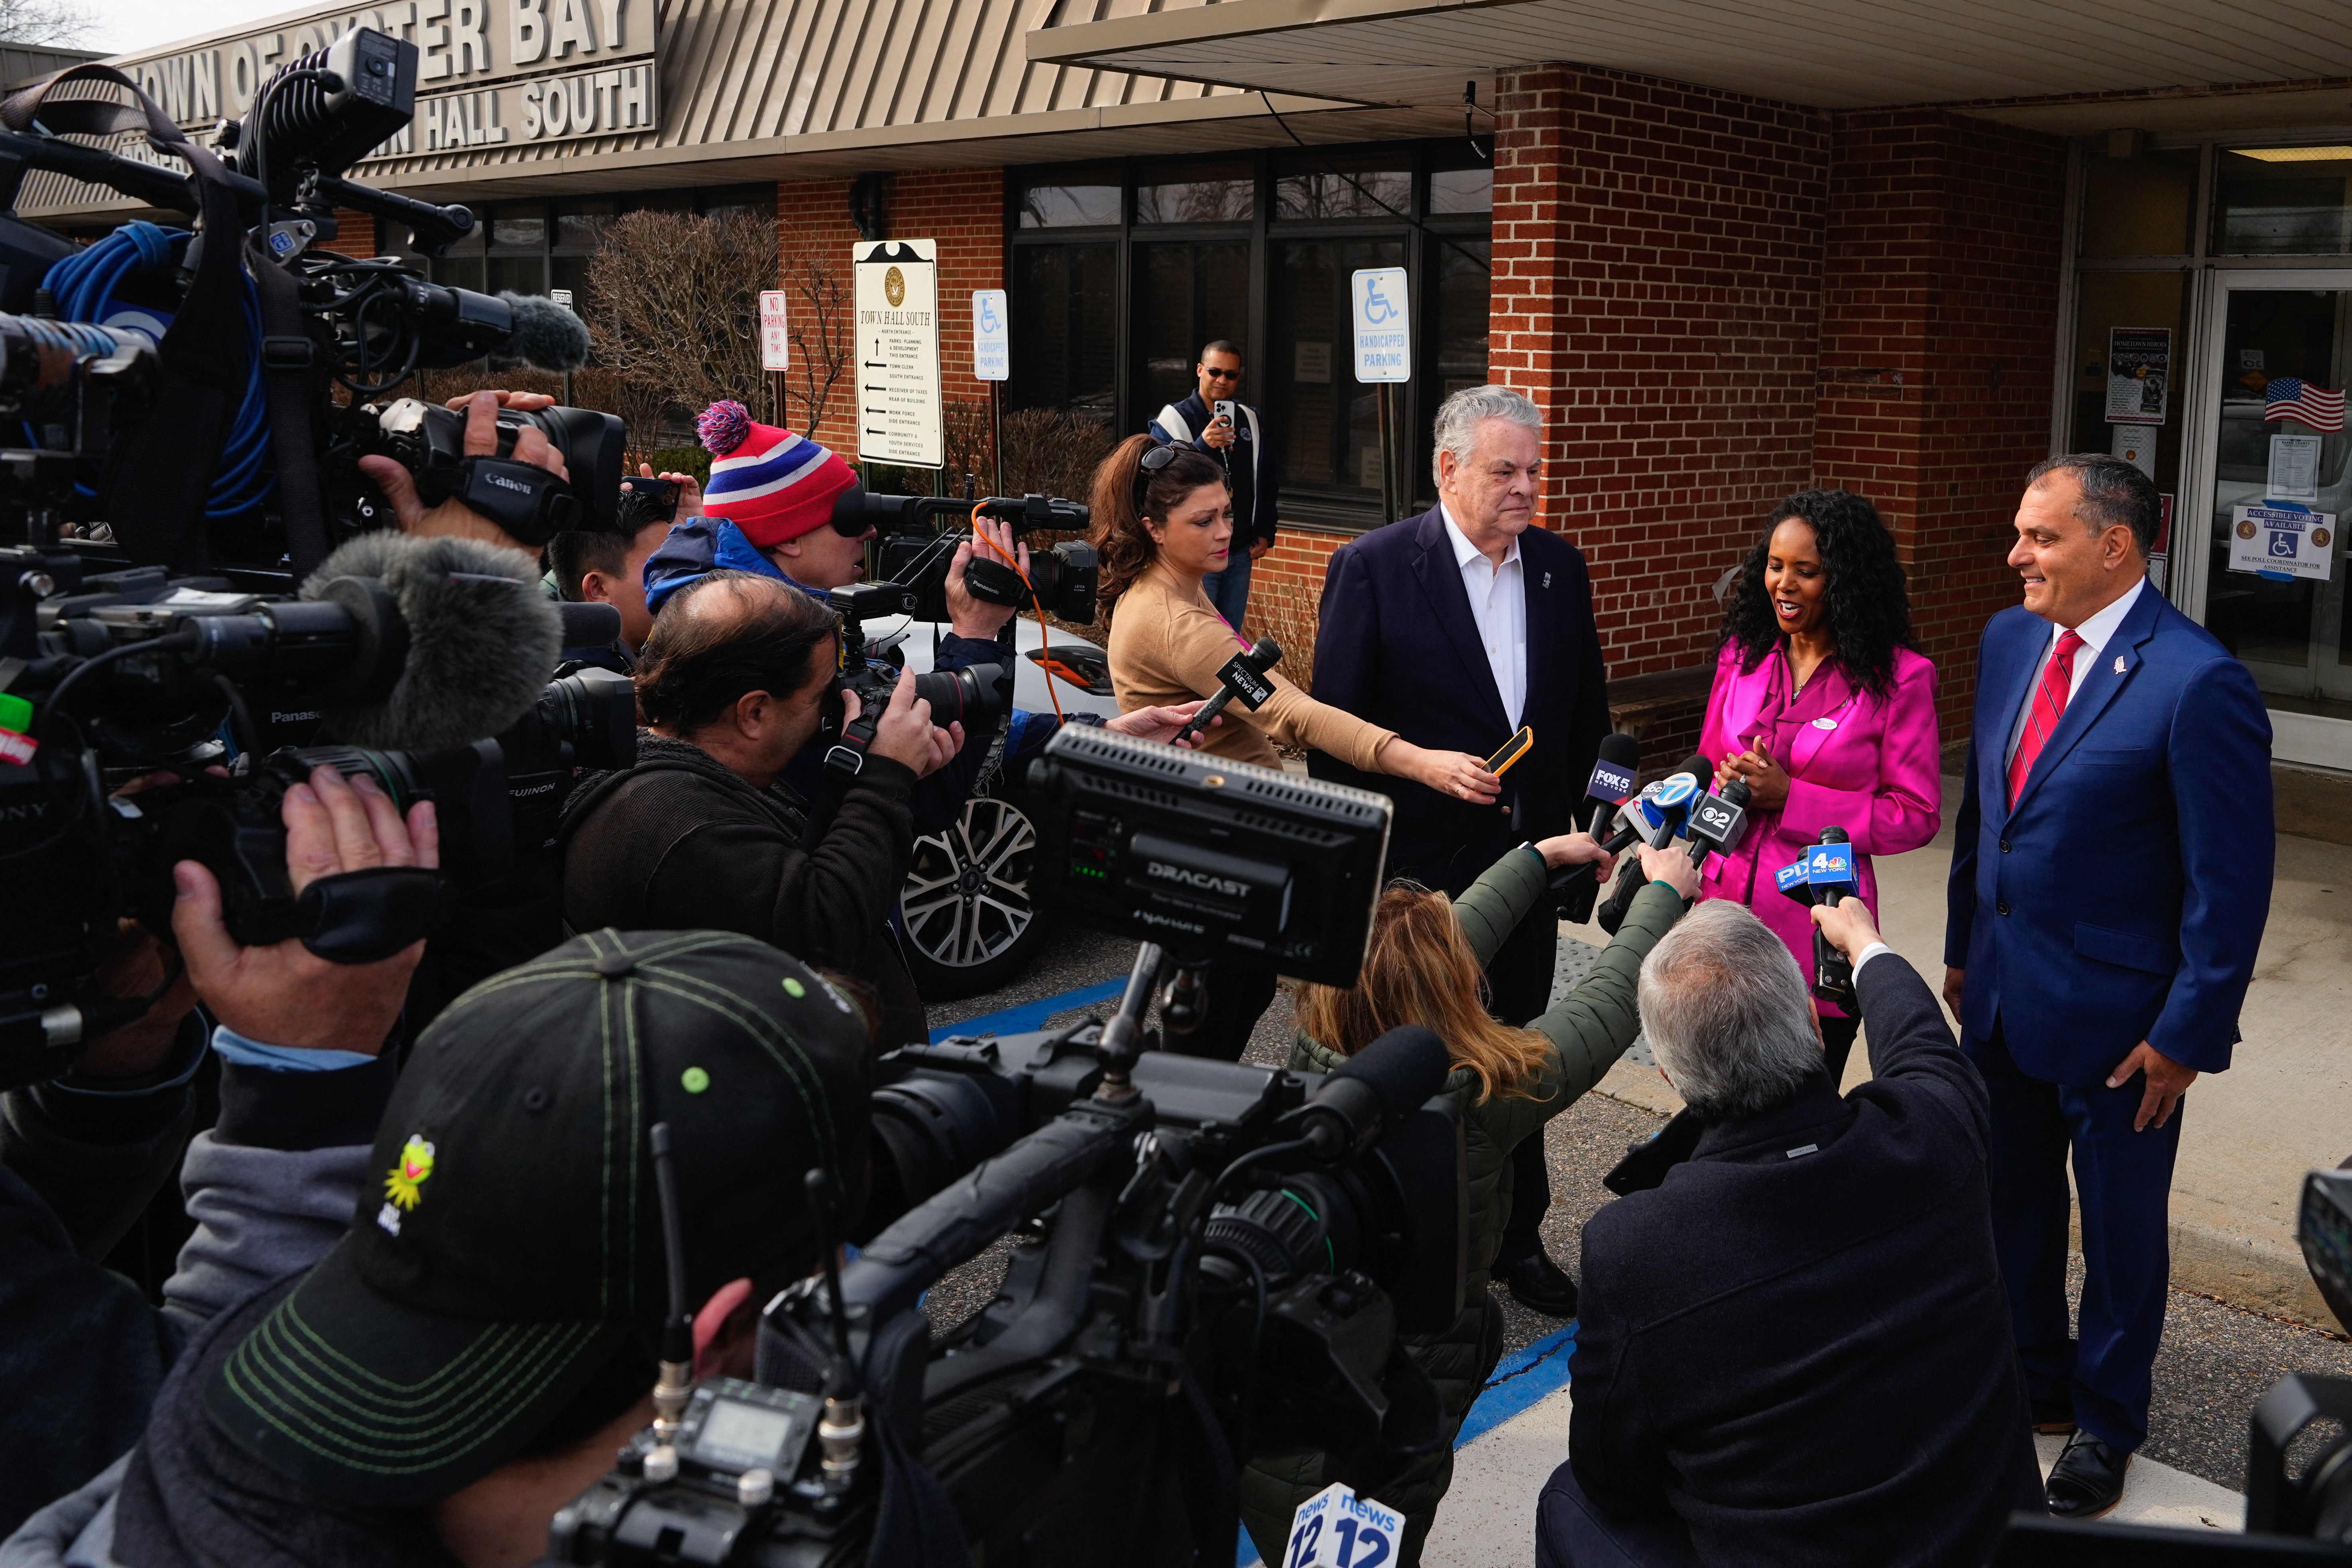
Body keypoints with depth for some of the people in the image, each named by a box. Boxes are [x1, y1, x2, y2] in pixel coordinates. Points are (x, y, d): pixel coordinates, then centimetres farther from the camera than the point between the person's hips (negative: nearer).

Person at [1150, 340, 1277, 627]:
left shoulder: (1250, 420, 12)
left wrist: (1265, 533, 13)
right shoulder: (1174, 420, -5)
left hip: (1241, 553, 6)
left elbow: (1269, 479, 21)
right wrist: (1201, 446, -30)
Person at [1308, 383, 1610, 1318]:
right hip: (1419, 861, -4)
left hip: (1527, 856, 5)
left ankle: (1518, 1239, 33)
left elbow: (1587, 704, 13)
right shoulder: (1373, 567, -11)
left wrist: (1564, 813, 6)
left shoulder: (1560, 567, 4)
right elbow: (1335, 724, -10)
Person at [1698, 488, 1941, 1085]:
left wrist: (1791, 798, -14)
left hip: (1817, 924, -4)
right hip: (1724, 903, 4)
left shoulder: (1897, 677, -6)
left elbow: (1917, 814, -6)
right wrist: (1729, 785, -5)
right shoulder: (1743, 655, 8)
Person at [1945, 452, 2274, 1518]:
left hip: (2116, 1017, -6)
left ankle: (2106, 1422, 34)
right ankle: (2034, 1383, 42)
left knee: (2120, 1226, 14)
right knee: (2013, 1206, 21)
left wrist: (2188, 1033, -15)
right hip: (2002, 994, 7)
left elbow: (2232, 883, -18)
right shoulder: (2010, 641, 1)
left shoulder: (2198, 683, -22)